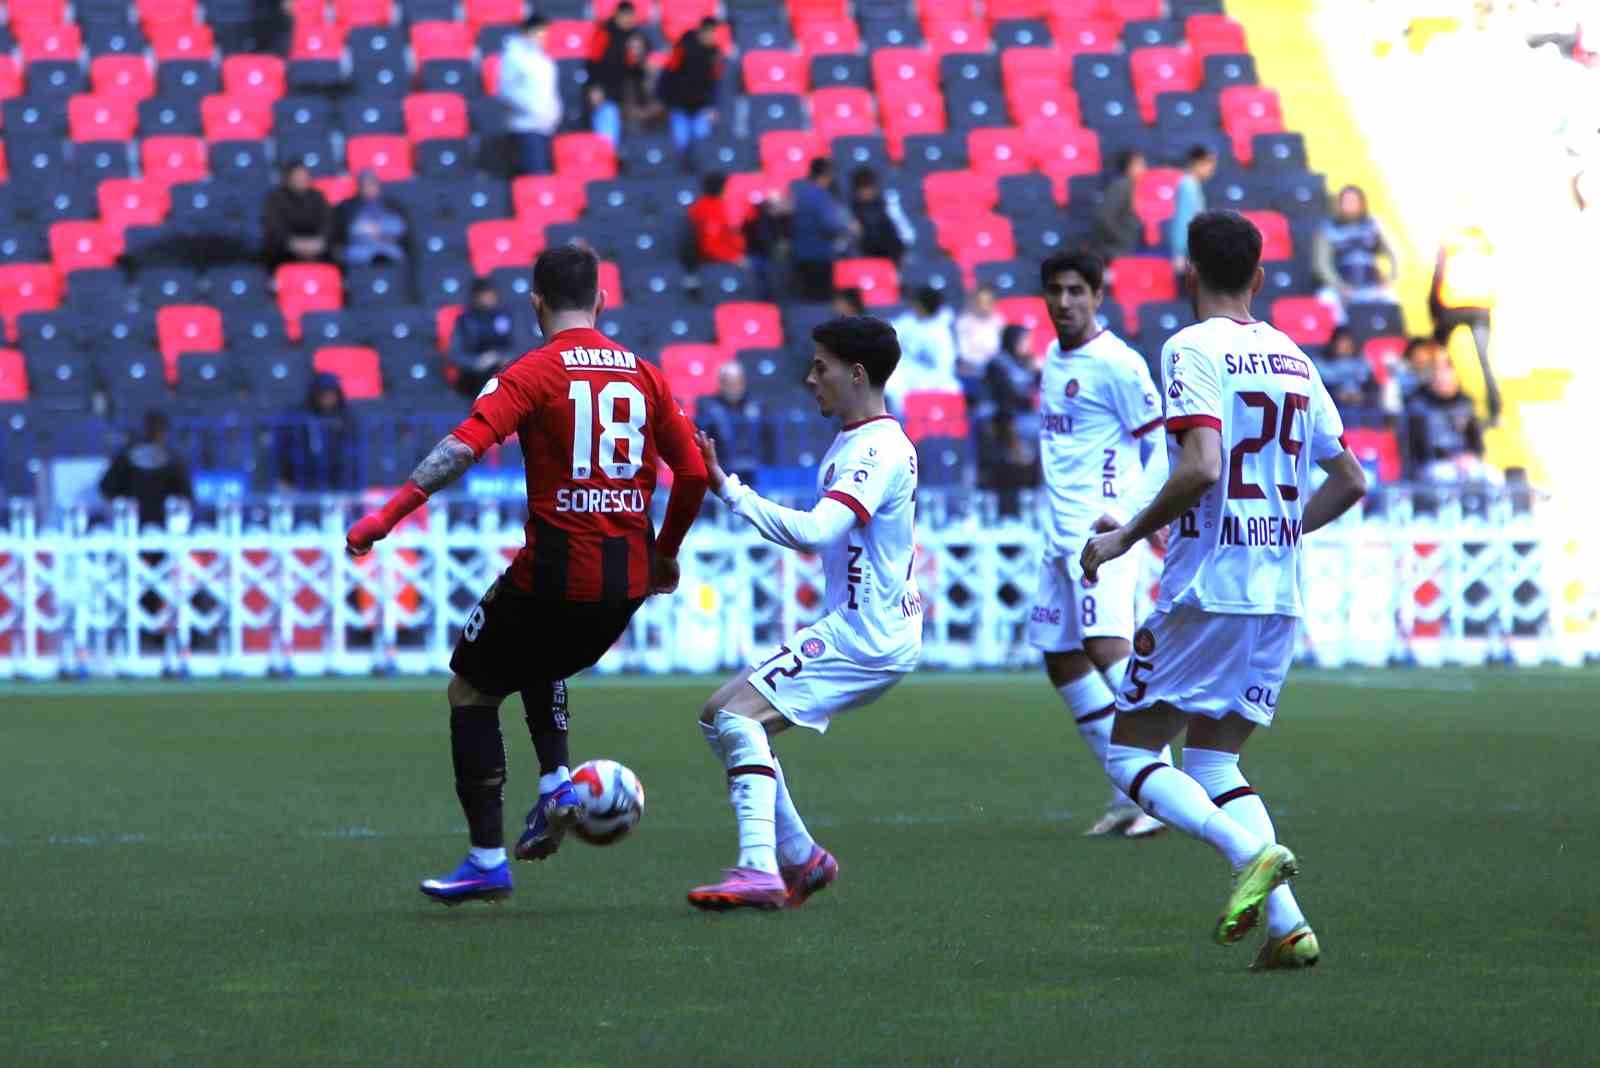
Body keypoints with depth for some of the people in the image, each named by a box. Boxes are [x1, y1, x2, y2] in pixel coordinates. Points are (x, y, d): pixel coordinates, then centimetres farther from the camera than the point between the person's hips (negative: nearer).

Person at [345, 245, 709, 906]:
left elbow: (465, 446, -20)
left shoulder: (534, 373, -6)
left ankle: (487, 862, 6)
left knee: (471, 692, 12)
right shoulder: (643, 375, 8)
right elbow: (693, 474, 9)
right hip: (626, 585, 6)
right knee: (542, 662, 35)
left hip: (555, 572, -6)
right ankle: (556, 783, 14)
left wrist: (388, 515, -24)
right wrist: (665, 553, 24)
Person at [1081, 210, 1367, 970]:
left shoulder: (1193, 349, -9)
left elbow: (1201, 468, -22)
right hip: (1280, 593, 7)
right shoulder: (1291, 358, 13)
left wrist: (1126, 537, -11)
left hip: (1208, 589, -7)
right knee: (1212, 764, 14)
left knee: (1129, 755, 2)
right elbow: (1349, 482, 17)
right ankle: (1287, 924, -3)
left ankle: (1253, 852, -21)